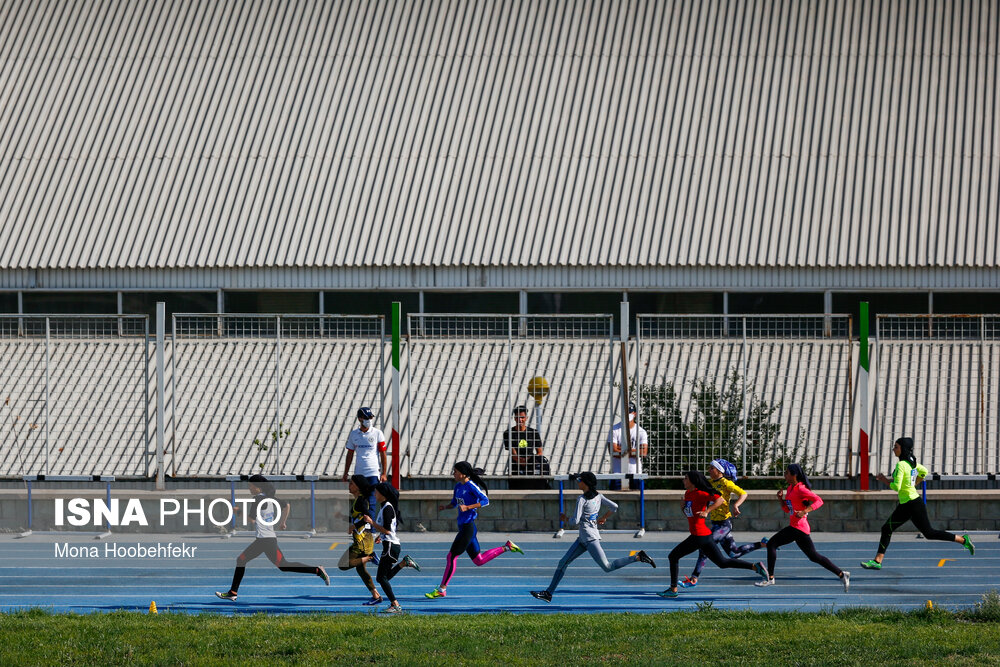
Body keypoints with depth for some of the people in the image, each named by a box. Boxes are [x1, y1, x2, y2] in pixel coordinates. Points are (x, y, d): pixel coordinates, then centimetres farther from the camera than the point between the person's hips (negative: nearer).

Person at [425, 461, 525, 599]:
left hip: (469, 527, -10)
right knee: (479, 560, 16)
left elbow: (485, 501, -19)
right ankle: (506, 547, 26)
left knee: (451, 557, -8)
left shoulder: (471, 486, -14)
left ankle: (442, 589, -2)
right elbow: (454, 503, 25)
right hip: (462, 526, 10)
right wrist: (445, 507, 4)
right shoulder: (458, 486, 12)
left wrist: (467, 507, -27)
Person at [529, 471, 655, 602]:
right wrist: (603, 518, 22)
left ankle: (638, 557, -9)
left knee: (607, 567, -10)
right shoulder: (598, 496, 8)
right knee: (563, 563, 8)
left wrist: (565, 518, 2)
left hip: (590, 539, -10)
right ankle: (548, 593, 9)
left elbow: (575, 521, -19)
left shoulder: (582, 500, -15)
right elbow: (614, 507, 9)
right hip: (583, 539, 10)